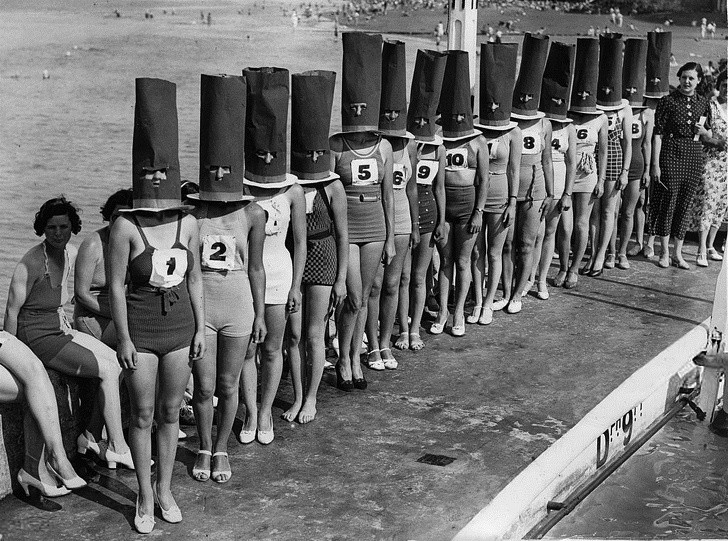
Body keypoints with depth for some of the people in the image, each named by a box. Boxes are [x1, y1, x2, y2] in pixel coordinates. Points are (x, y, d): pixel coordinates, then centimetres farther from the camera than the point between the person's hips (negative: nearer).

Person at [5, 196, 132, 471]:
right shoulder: (32, 262, -21)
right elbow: (12, 309, -15)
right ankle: (118, 448, -5)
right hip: (36, 337, -9)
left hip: (58, 329, 9)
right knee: (107, 371, -15)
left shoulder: (70, 253, 3)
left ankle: (89, 436, 8)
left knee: (118, 362, 1)